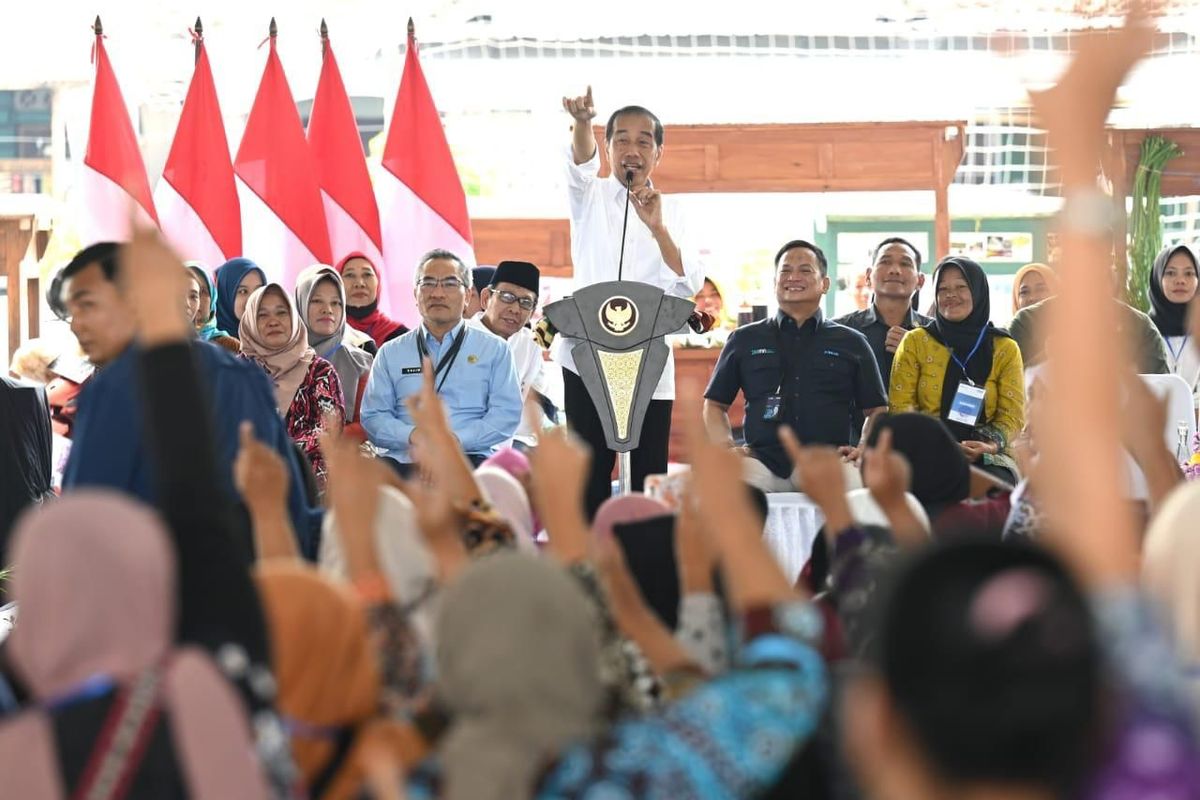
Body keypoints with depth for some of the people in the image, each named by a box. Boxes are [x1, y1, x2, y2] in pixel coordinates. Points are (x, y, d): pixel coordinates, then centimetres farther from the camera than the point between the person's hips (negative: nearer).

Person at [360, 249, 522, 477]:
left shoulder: (494, 349, 15)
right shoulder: (390, 353, 21)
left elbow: (506, 413, 4)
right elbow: (373, 416, 12)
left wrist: (455, 439, -13)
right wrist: (413, 435, -11)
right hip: (403, 460, 0)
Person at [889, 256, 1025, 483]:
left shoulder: (1005, 349, 12)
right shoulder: (915, 342, 11)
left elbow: (1013, 415, 7)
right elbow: (900, 406, 4)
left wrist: (990, 444, -16)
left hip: (986, 459, 1)